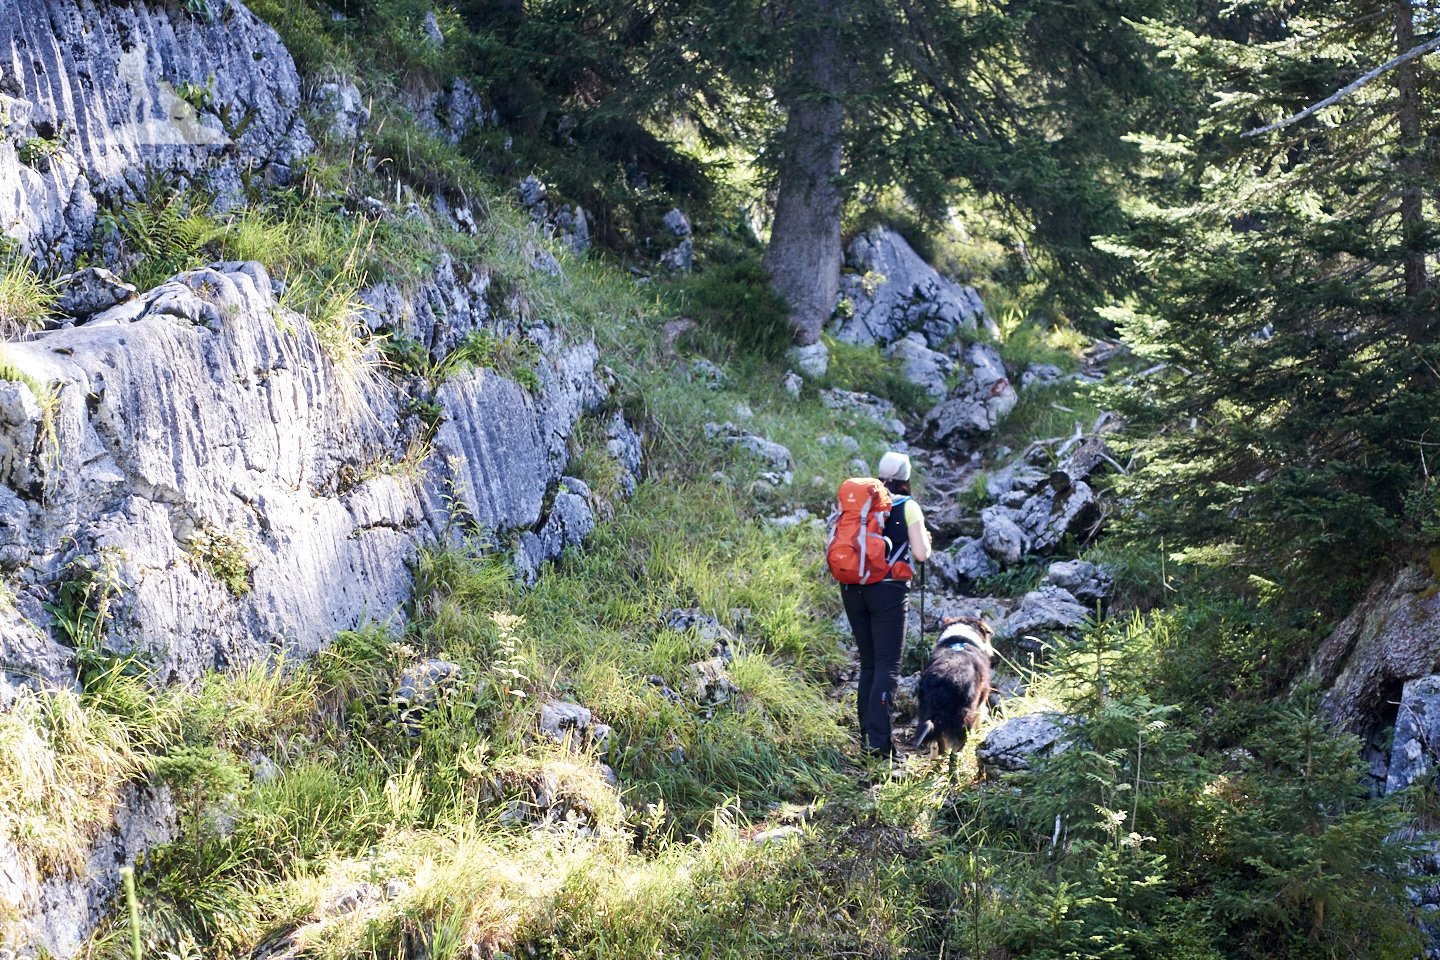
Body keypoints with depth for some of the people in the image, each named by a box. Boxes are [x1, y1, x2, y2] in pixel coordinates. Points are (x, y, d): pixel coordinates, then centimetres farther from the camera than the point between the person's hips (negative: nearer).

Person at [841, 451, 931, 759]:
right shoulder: (908, 507, -1)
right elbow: (920, 554, -7)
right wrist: (926, 541, 14)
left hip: (853, 589, 5)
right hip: (888, 591, -5)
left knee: (868, 662, 15)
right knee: (888, 665, -3)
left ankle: (865, 737, 15)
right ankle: (878, 740, -13)